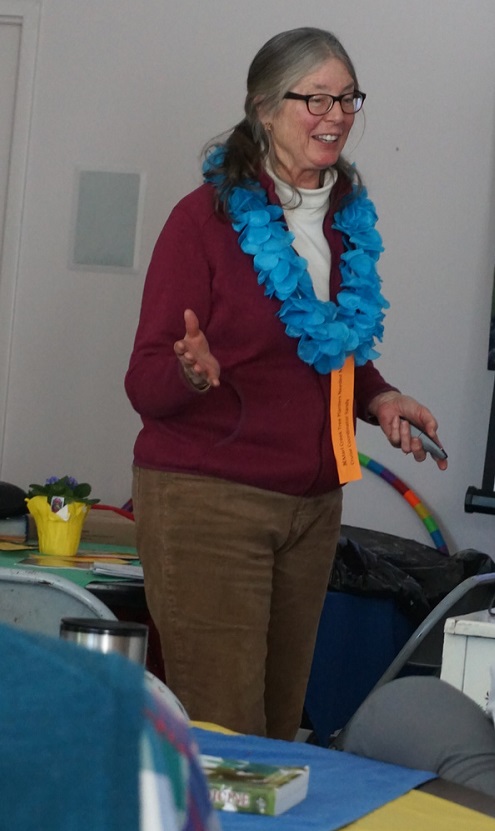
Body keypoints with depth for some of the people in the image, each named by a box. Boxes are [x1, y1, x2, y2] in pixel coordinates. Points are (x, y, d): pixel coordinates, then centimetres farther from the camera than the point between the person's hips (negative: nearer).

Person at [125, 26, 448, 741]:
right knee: (223, 738, -7)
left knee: (279, 724, 10)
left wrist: (379, 400, 5)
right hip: (206, 500, -6)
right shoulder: (208, 217, -9)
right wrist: (194, 372, -33)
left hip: (312, 504, 6)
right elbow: (146, 386, -11)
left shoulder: (349, 218, 10)